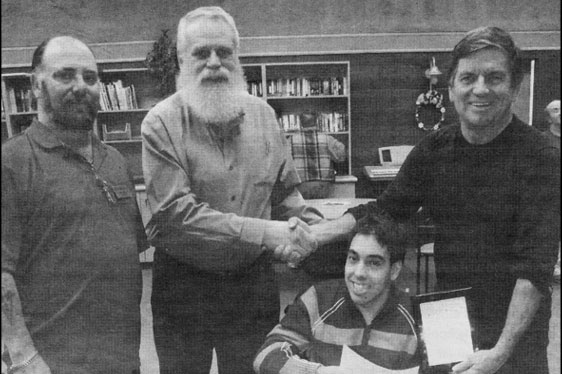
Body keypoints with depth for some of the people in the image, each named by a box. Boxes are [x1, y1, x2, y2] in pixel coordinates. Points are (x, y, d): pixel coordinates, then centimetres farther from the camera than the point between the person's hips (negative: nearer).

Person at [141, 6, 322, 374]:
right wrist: (262, 232, -24)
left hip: (253, 278, 3)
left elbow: (284, 191, 9)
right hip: (184, 285, -3)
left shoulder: (262, 114, 1)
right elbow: (175, 212, -22)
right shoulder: (161, 123, -13)